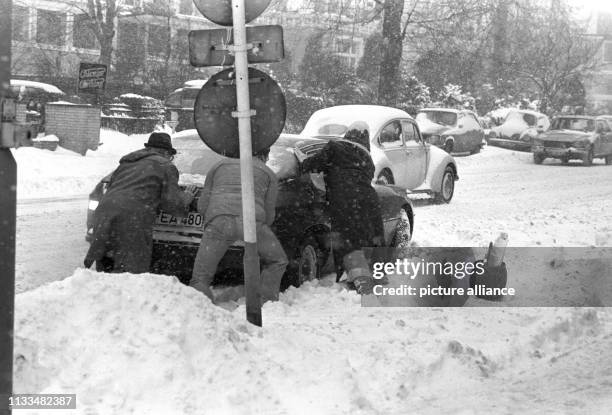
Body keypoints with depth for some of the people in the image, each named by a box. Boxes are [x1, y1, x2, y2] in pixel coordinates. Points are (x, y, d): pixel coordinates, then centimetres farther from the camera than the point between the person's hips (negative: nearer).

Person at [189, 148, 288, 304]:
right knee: (277, 262, 23)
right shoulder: (269, 173, 26)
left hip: (218, 221, 1)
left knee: (200, 278, 9)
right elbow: (269, 214, 24)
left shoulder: (220, 165, 30)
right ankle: (266, 302, 12)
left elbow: (202, 206, 25)